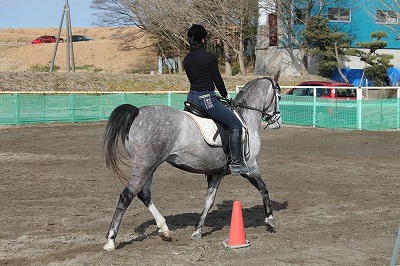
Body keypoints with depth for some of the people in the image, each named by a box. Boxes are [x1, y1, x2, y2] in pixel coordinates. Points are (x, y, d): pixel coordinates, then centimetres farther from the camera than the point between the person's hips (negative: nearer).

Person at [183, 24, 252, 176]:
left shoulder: (186, 59, 7)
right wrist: (226, 96, 9)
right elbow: (218, 80, -9)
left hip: (192, 97, 8)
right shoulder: (209, 57, -14)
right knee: (235, 125, -1)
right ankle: (236, 163, -5)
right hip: (207, 99, -8)